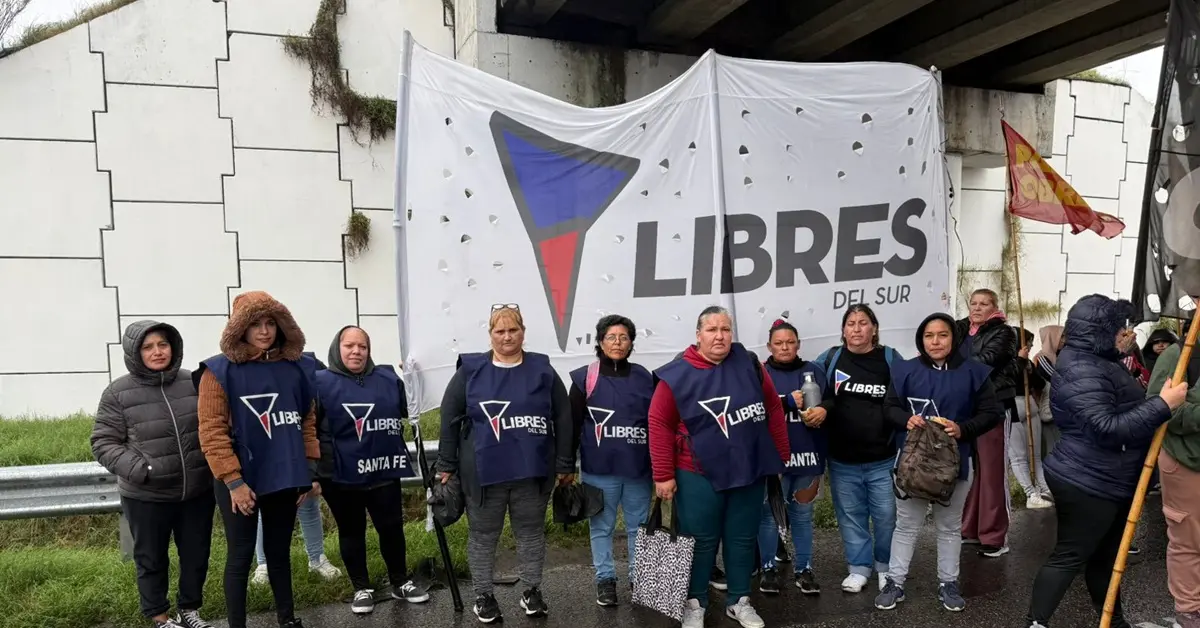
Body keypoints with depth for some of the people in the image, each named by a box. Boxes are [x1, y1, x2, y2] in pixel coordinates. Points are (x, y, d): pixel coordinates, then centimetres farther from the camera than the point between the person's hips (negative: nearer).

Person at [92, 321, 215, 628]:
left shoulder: (194, 382, -3)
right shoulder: (118, 392, -9)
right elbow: (104, 443, -7)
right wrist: (137, 469, -21)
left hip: (198, 491, 2)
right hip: (146, 497, -2)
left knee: (196, 555, 16)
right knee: (152, 560, 15)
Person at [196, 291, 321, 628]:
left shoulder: (297, 367, 3)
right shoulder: (220, 371, -9)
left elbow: (309, 421, 9)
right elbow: (212, 431, -12)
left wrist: (312, 468, 5)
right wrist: (233, 481, -16)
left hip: (285, 478, 4)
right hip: (241, 483, -4)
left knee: (279, 552, 17)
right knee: (241, 557, 6)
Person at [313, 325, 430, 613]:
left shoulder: (389, 379, 4)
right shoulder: (320, 383, -4)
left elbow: (406, 415, 20)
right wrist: (310, 472, -7)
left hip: (384, 472, 2)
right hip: (341, 476, -2)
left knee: (392, 528, 9)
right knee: (351, 532, 12)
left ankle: (400, 583, 27)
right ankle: (362, 589, 26)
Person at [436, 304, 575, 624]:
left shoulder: (543, 370, 1)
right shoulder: (470, 371, -2)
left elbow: (563, 419, 3)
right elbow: (450, 419, 2)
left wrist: (566, 465, 2)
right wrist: (447, 465, 2)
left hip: (532, 471, 1)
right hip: (483, 472, -1)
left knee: (531, 532, 14)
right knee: (483, 535, 11)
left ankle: (532, 592, 31)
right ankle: (483, 596, 27)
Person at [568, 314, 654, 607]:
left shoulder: (645, 378, 5)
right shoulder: (585, 378, -3)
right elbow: (572, 424, -1)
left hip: (639, 468, 2)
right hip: (599, 469, -2)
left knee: (639, 526, 12)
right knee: (602, 526, 9)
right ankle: (605, 579, 25)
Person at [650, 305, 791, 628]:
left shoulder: (749, 365, -1)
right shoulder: (677, 375, -11)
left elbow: (773, 409, 6)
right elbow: (659, 424, -9)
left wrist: (782, 454, 8)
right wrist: (664, 475, -10)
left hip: (750, 471, 3)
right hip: (698, 475, -3)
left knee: (743, 538, 14)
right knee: (701, 541, 7)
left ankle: (739, 600, 31)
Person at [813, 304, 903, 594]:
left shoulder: (890, 359, -3)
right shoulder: (830, 359, -1)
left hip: (883, 459, -1)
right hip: (842, 460, 1)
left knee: (886, 514, 8)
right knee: (850, 514, 11)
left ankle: (885, 566, 31)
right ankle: (859, 567, 28)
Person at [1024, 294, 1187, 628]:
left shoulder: (1099, 361, 12)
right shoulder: (1082, 372, -24)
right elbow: (1107, 429, -32)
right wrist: (1162, 404, -29)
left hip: (1109, 482, 10)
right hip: (1086, 485, -10)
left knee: (1106, 555, 20)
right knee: (1069, 557, -3)